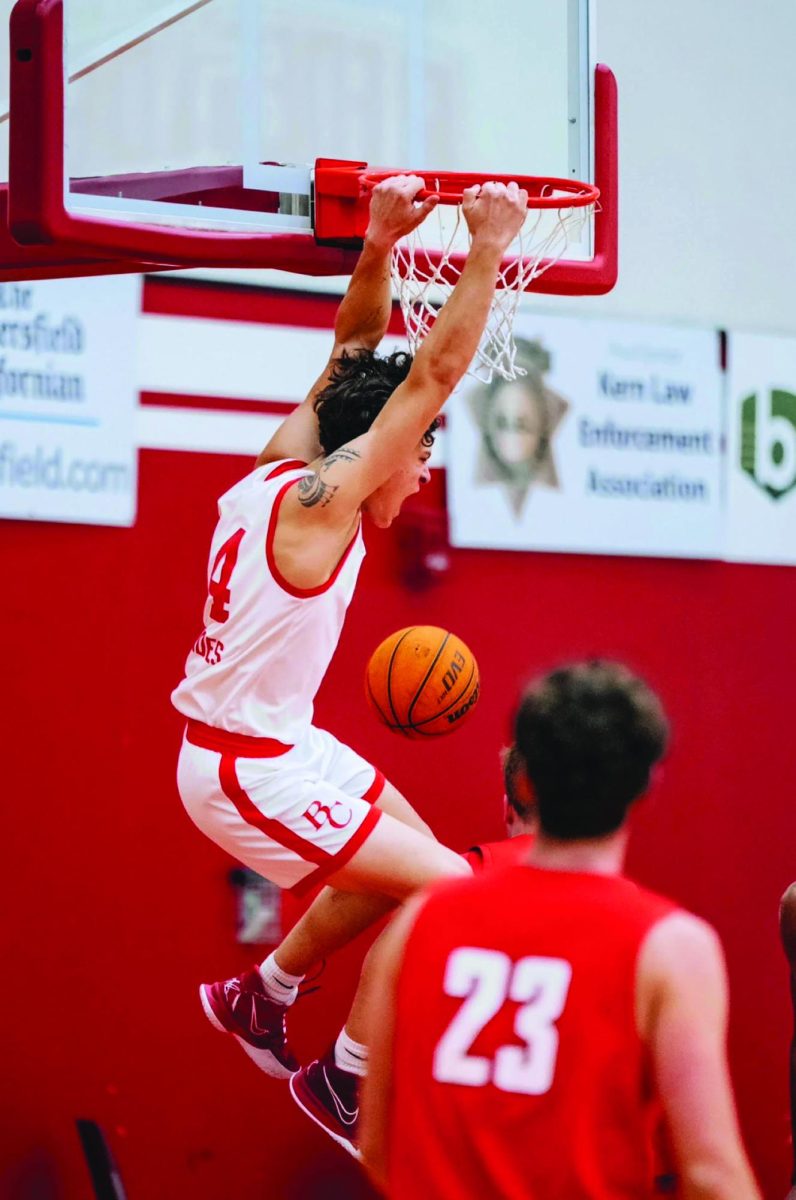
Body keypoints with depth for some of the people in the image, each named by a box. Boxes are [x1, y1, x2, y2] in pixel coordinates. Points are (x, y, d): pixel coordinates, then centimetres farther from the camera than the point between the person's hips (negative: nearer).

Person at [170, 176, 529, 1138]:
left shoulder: (282, 467, 2)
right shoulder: (319, 500, -21)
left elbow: (354, 355, 12)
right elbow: (434, 374, -23)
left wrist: (379, 244, 2)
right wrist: (487, 250, -20)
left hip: (279, 741, 10)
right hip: (249, 771, -10)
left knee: (406, 851, 23)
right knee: (444, 890, -10)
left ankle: (262, 996, 35)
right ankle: (343, 1082, 3)